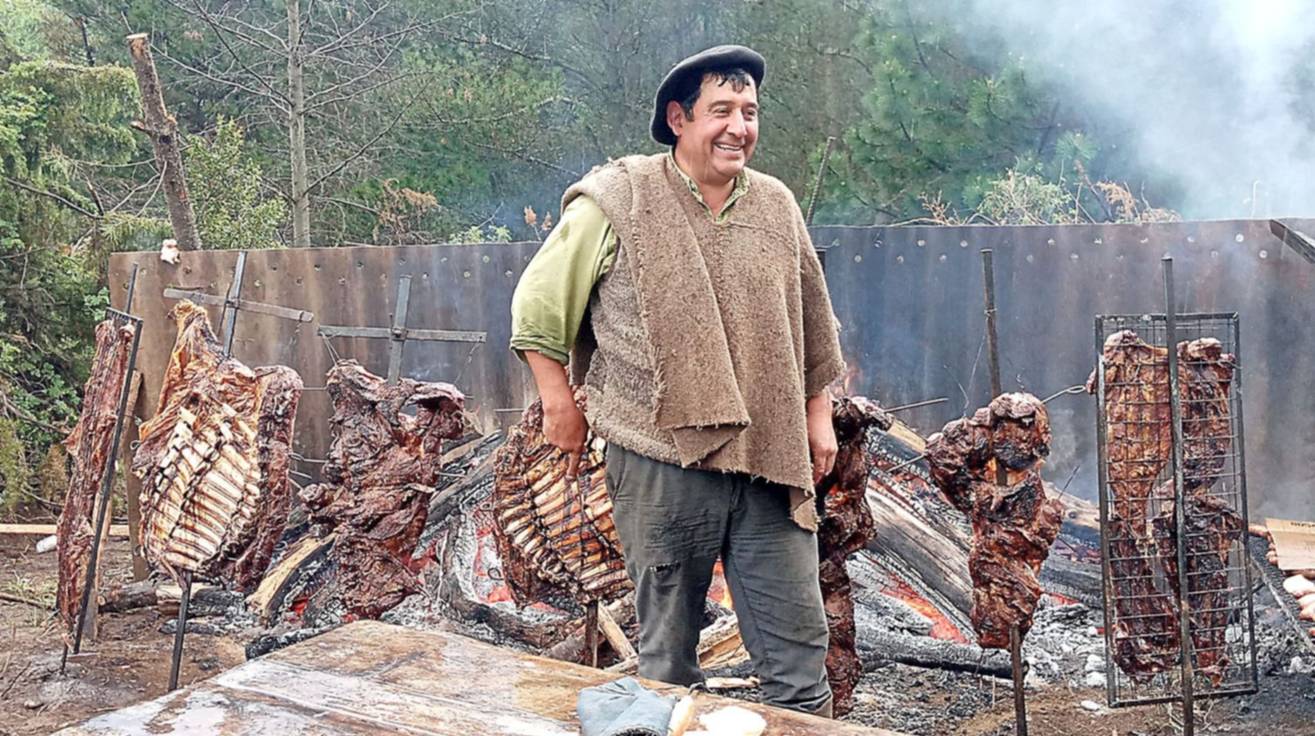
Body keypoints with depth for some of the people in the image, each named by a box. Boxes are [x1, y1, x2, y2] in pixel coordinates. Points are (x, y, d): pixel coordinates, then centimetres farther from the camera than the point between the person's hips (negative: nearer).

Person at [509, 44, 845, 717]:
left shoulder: (776, 206, 9)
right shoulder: (617, 203, -5)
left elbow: (812, 326, 19)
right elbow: (536, 306, 1)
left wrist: (818, 414, 16)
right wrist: (561, 403, -1)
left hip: (769, 461, 4)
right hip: (661, 462, -3)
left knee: (799, 652, 6)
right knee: (668, 653, 10)